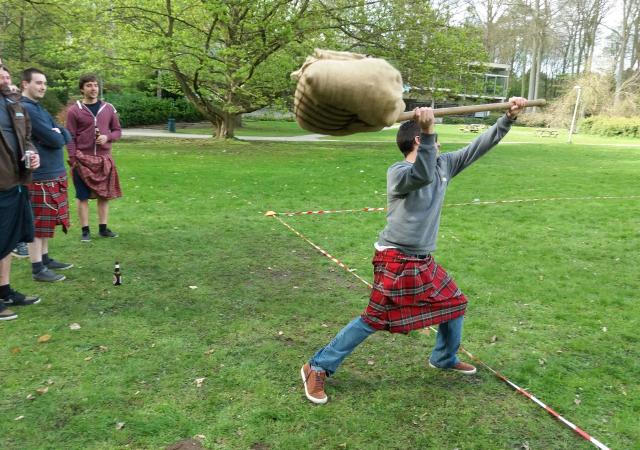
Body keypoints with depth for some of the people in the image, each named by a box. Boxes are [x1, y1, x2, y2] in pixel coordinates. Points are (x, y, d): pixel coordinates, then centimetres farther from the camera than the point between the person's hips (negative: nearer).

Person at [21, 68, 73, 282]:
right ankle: (38, 269, 4)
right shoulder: (25, 109, -15)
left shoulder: (39, 108, 16)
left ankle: (45, 259, 27)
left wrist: (56, 134, -10)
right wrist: (57, 134, 1)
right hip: (40, 176, -9)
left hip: (53, 174, 9)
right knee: (38, 223, -3)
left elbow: (66, 136, 10)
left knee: (46, 222, 16)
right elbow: (55, 140, -19)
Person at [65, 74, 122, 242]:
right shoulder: (74, 110, -3)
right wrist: (73, 159, -11)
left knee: (104, 195, 8)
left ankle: (103, 228, 18)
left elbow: (117, 131, 10)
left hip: (104, 159, 3)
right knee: (83, 196, 2)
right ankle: (85, 231, 11)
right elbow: (70, 137, -3)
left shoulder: (109, 108, 6)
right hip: (82, 160, -3)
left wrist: (107, 137, -11)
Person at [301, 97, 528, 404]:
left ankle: (445, 358, 43)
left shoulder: (443, 164, 7)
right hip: (395, 261, -8)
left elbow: (479, 146, 9)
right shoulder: (397, 173, -17)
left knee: (454, 303, 18)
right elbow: (422, 175, -39)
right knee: (374, 320, -6)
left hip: (424, 262, 8)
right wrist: (428, 131, -44)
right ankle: (317, 368, 6)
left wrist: (508, 118, 3)